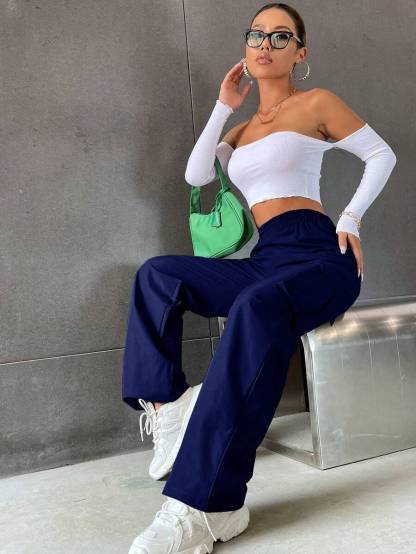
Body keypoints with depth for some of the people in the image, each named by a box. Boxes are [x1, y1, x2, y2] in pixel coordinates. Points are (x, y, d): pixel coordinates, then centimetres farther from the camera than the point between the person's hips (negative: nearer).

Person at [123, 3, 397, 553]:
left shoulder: (315, 104, 9)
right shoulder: (243, 130, 25)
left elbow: (382, 155, 11)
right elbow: (196, 175, 10)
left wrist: (351, 218, -2)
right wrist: (224, 106, 14)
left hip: (318, 256, -6)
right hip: (265, 261, 7)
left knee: (257, 309, -39)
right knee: (158, 274, -11)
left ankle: (205, 506, -42)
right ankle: (165, 407, -19)